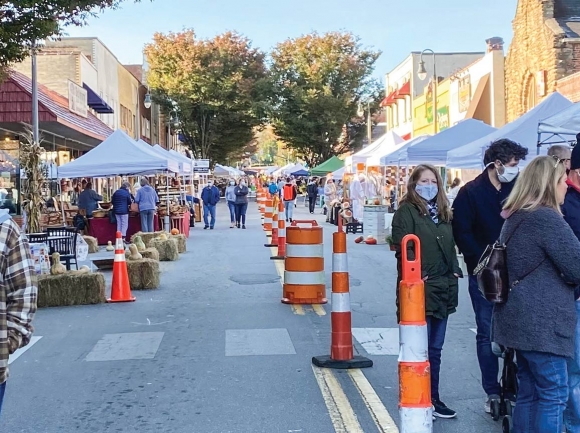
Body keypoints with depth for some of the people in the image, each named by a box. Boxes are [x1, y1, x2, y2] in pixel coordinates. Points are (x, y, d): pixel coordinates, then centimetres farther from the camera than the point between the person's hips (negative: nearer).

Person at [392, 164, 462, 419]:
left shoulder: (443, 213, 18)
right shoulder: (406, 211, -6)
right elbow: (403, 247, -15)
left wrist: (455, 271, 9)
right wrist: (418, 275, -20)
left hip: (443, 288, 7)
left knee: (435, 349, 14)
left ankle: (433, 399, 23)